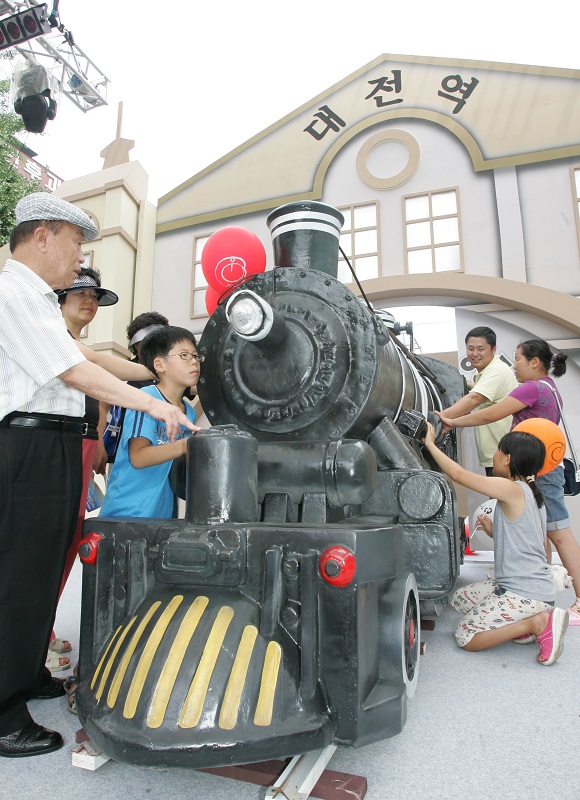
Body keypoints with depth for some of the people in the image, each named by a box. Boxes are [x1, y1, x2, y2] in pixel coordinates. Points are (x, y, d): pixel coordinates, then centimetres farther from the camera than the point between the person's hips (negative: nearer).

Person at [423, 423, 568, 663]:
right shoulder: (531, 493, 10)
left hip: (525, 593, -10)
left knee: (465, 637, -2)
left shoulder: (511, 489, -19)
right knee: (460, 599, 19)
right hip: (536, 587, 10)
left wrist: (430, 444, -10)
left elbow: (459, 475, -21)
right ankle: (525, 621, 8)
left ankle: (539, 622, -7)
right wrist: (494, 532, 12)